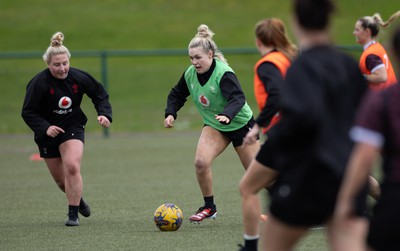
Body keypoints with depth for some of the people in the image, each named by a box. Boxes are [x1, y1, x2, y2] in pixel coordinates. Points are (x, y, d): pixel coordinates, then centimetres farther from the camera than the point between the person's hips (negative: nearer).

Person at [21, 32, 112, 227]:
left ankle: (73, 214, -13)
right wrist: (45, 128, -30)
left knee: (72, 167, -23)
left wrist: (104, 114, -13)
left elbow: (100, 95, 4)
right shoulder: (39, 83, -19)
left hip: (73, 128, 0)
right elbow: (28, 112, -15)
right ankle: (78, 200, 43)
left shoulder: (79, 77, -12)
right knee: (61, 180, 10)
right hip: (48, 132, 0)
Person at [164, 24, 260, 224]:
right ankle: (209, 207, -3)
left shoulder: (223, 74, -29)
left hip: (240, 124, -5)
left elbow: (238, 98, -41)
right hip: (214, 126, 5)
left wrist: (227, 114, -60)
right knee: (201, 162, -20)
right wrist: (170, 113, -10)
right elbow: (177, 94, 7)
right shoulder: (190, 74, -10)